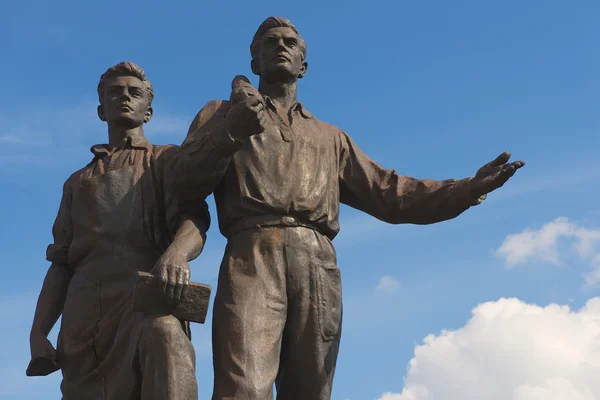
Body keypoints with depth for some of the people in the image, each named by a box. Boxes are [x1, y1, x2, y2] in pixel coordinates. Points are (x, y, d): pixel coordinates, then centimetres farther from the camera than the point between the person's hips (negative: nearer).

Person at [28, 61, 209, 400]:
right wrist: (38, 332, 7)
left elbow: (194, 219, -2)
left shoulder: (168, 160, 18)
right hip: (84, 314, 5)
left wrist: (176, 252, -28)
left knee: (164, 335, -37)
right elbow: (61, 262, 23)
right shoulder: (79, 182, 30)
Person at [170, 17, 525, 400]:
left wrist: (468, 189, 11)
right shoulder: (223, 114, 24)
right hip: (254, 259, -3)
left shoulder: (331, 138, 33)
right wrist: (231, 132, -9)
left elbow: (389, 194, 23)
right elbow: (185, 184, 8)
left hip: (319, 270, 4)